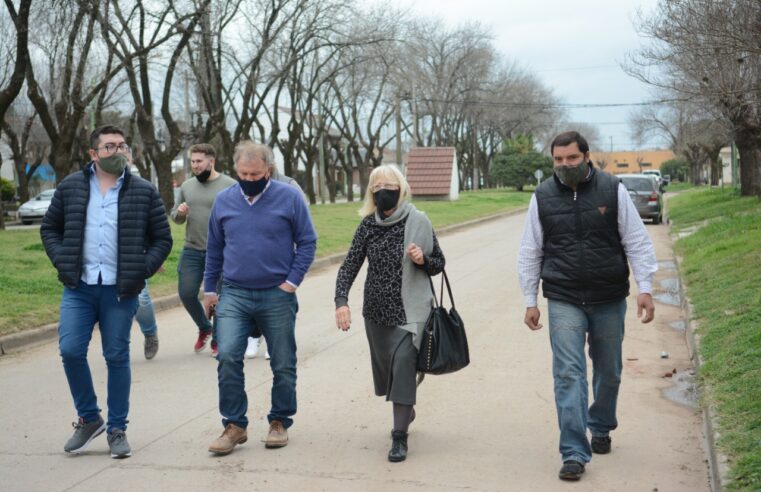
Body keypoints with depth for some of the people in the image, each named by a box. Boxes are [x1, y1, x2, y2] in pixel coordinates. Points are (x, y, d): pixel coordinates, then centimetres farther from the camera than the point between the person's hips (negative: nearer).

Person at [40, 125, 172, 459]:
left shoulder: (143, 192, 2)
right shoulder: (70, 187, 6)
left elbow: (162, 238, 7)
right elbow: (49, 228, 15)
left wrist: (143, 270, -5)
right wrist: (61, 261, 0)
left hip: (120, 291, -1)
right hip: (78, 288, 1)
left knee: (117, 358, 4)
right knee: (70, 350, -5)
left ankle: (117, 429, 16)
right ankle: (89, 418, 16)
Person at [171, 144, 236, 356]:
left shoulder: (230, 186, -6)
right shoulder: (187, 186, 9)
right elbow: (175, 217, 17)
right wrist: (180, 212, -5)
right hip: (191, 251, 4)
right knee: (186, 293, 1)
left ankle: (218, 341, 19)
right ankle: (204, 328, 27)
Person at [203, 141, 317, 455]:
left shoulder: (289, 197, -4)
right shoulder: (224, 201, 5)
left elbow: (307, 242, -1)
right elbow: (214, 249, 14)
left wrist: (292, 281, -8)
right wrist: (209, 289, 13)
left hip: (277, 296, -1)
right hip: (233, 296, 2)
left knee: (283, 365, 7)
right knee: (227, 357, -14)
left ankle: (280, 423, 25)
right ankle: (234, 425, -2)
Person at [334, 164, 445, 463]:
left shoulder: (417, 222, -5)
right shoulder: (368, 225, 2)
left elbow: (439, 264, 3)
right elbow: (350, 265, -2)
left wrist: (422, 260, -19)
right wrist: (341, 300, -16)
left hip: (409, 310, -4)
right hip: (376, 310, 4)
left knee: (403, 365, -12)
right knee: (386, 365, 15)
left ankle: (399, 436, -3)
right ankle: (406, 411, 43)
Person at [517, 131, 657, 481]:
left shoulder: (613, 190, -4)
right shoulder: (543, 197, 0)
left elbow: (637, 242, -1)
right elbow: (530, 253, 5)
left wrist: (645, 289, -7)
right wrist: (530, 301, 4)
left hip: (609, 300, 1)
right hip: (564, 302, 0)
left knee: (608, 371, 15)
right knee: (568, 374, -8)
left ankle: (601, 428, 40)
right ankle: (574, 453, -6)